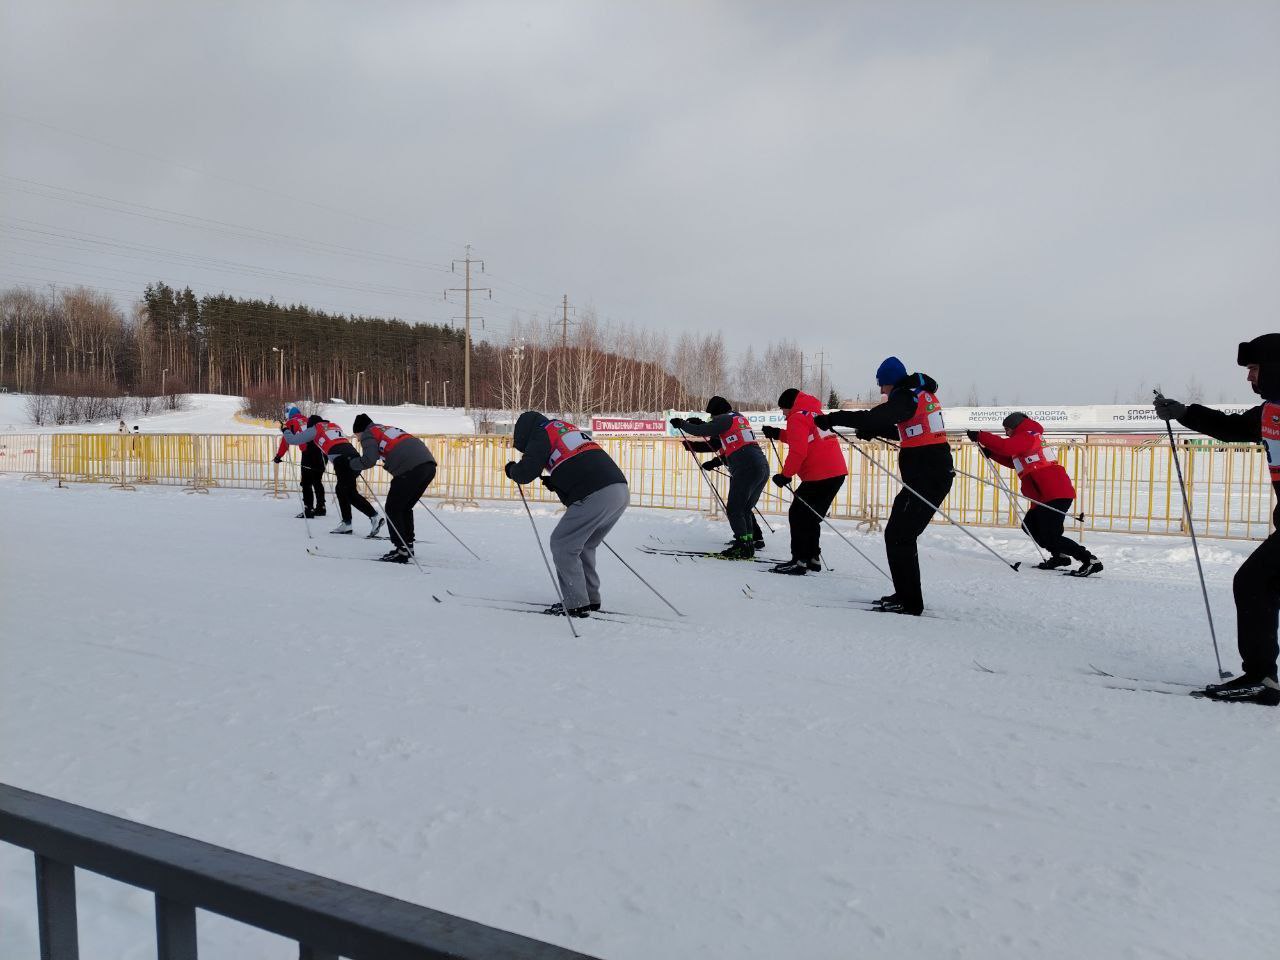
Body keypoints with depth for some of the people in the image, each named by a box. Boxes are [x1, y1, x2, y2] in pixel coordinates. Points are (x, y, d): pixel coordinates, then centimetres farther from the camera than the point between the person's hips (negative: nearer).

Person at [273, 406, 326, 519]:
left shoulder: (290, 423, 12)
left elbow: (285, 441, 7)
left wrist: (278, 456, 14)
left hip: (308, 451, -5)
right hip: (321, 450, 6)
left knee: (306, 483, 0)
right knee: (318, 481, 17)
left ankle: (309, 509, -5)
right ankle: (320, 507, 22)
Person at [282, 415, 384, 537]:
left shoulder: (315, 429, 16)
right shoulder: (334, 425, 32)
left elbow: (293, 440, 23)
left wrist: (285, 431, 40)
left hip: (342, 461, -6)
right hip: (354, 457, 6)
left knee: (351, 494, -7)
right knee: (340, 489, 18)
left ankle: (375, 517, -18)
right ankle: (346, 523, 17)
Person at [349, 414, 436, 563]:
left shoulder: (368, 435, 11)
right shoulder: (390, 429, 34)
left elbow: (369, 460, -5)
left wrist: (352, 464, 12)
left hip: (410, 469, -8)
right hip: (429, 465, 8)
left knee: (392, 508, 5)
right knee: (405, 507, 21)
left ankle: (401, 550, 0)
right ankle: (408, 546, 23)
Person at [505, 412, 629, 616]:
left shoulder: (542, 433, 5)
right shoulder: (568, 429, 30)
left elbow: (525, 474, -3)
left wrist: (511, 469, 18)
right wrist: (557, 483, 31)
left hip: (595, 497, -8)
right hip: (622, 491, 9)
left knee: (562, 545, 4)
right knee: (583, 545, 22)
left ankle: (576, 605, 4)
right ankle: (590, 598, 26)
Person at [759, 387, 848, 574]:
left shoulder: (797, 417, -7)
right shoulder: (814, 412, 21)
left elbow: (798, 451, -16)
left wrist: (785, 475, -11)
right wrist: (778, 434, 24)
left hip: (820, 475, -9)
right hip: (836, 472, 9)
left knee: (798, 515, -3)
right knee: (811, 517, 18)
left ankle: (799, 561, -5)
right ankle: (813, 558, 21)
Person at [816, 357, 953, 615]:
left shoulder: (907, 397, -12)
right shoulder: (922, 394, 17)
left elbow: (872, 418, -24)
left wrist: (832, 419, -17)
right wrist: (874, 430, 21)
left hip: (927, 476, -10)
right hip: (933, 472, 10)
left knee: (899, 535, -7)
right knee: (898, 533, 14)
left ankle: (910, 602, -4)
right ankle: (906, 594, 20)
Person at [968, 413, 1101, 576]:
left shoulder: (1026, 436, -4)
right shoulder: (1028, 440, 28)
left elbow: (1006, 446, -22)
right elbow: (1012, 461, 30)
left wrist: (980, 436, -17)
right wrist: (991, 453, 18)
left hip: (1056, 494, -11)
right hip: (1046, 496, 11)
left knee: (1050, 537, -13)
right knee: (1029, 526, 18)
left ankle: (1090, 561, -12)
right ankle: (1059, 556, 23)